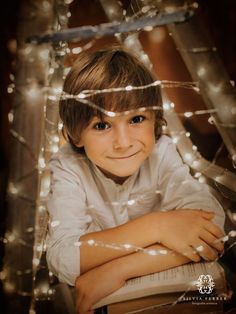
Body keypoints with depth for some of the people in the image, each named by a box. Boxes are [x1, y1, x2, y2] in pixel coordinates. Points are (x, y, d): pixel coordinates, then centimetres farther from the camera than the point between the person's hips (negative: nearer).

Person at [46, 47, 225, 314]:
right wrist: (155, 227, -35)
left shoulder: (162, 153, -18)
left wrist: (117, 269, -33)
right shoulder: (67, 167, -20)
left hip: (165, 285, 1)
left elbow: (211, 227, -28)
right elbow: (61, 259, -28)